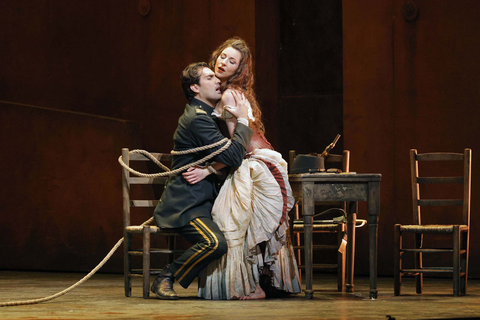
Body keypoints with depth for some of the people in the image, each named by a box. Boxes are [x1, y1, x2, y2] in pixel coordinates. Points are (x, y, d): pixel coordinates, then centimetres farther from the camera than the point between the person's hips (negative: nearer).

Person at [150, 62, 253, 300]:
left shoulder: (205, 116, 20)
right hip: (184, 206, -10)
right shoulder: (197, 119, -15)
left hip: (203, 202, 10)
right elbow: (233, 157, -22)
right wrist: (243, 120, -10)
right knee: (215, 243, -32)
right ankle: (165, 279, -14)